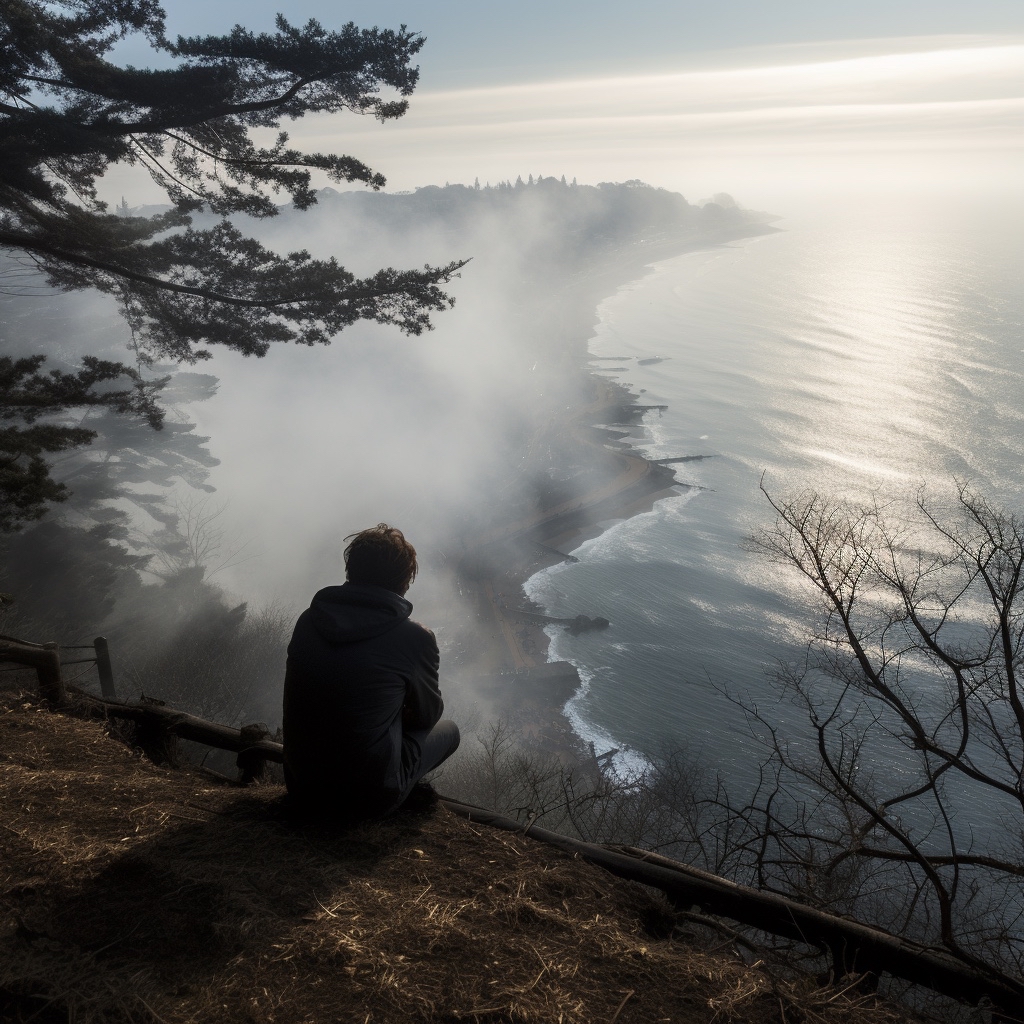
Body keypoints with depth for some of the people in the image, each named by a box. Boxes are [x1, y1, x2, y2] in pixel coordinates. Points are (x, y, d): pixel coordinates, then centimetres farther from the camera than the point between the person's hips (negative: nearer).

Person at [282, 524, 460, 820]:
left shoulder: (307, 620, -4)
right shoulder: (416, 639, -18)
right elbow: (427, 715, 0)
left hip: (300, 788, 5)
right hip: (369, 798, -5)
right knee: (448, 730, 18)